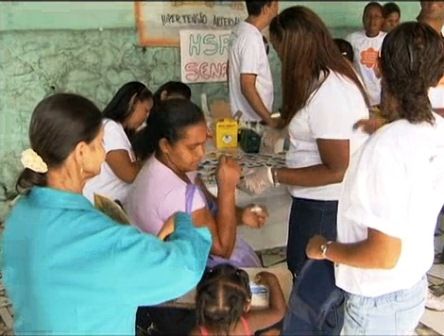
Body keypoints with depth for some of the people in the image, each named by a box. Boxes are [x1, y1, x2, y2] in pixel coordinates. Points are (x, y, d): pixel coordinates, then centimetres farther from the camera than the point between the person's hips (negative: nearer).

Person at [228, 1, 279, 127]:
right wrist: (270, 121, -21)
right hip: (253, 120, -9)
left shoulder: (239, 29, 5)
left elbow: (232, 70, 16)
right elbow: (247, 87, -26)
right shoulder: (252, 38, -23)